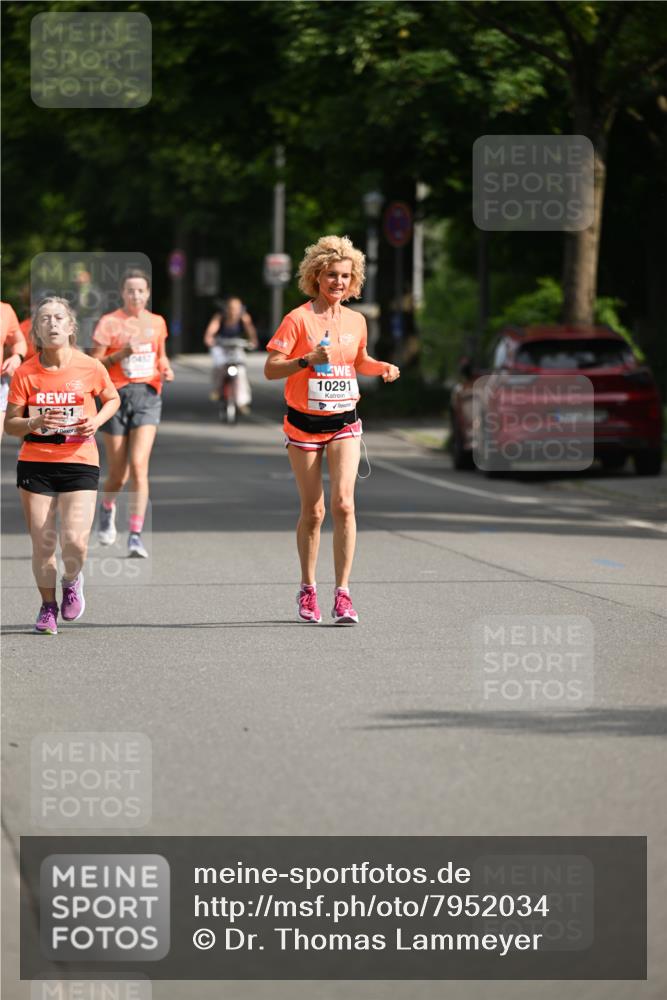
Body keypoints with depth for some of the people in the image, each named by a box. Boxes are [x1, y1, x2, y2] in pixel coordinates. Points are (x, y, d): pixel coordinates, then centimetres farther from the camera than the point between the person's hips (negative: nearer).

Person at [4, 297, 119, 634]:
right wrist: (35, 422, -19)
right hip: (35, 463, 1)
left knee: (74, 540, -13)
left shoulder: (90, 367, -4)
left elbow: (112, 398, 15)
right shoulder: (25, 373, -3)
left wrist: (96, 421, -5)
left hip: (79, 463, -1)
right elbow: (10, 423, 1)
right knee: (42, 543, 1)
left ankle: (72, 580, 22)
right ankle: (47, 606, 23)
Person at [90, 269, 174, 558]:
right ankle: (107, 508, 38)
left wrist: (165, 369, 4)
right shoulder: (109, 323, -2)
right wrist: (120, 354, -18)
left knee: (139, 466, -15)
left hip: (147, 395, 2)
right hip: (117, 394, -1)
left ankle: (136, 535, -15)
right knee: (118, 474, 2)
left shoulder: (157, 322, 10)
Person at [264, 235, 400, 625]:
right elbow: (271, 369, -11)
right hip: (305, 423, -2)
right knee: (313, 511, 3)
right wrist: (308, 360, -26)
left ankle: (343, 593, -12)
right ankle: (308, 590, 22)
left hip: (344, 423, 2)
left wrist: (384, 368, 3)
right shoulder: (298, 319, -9)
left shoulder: (356, 321, 5)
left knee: (344, 503, -14)